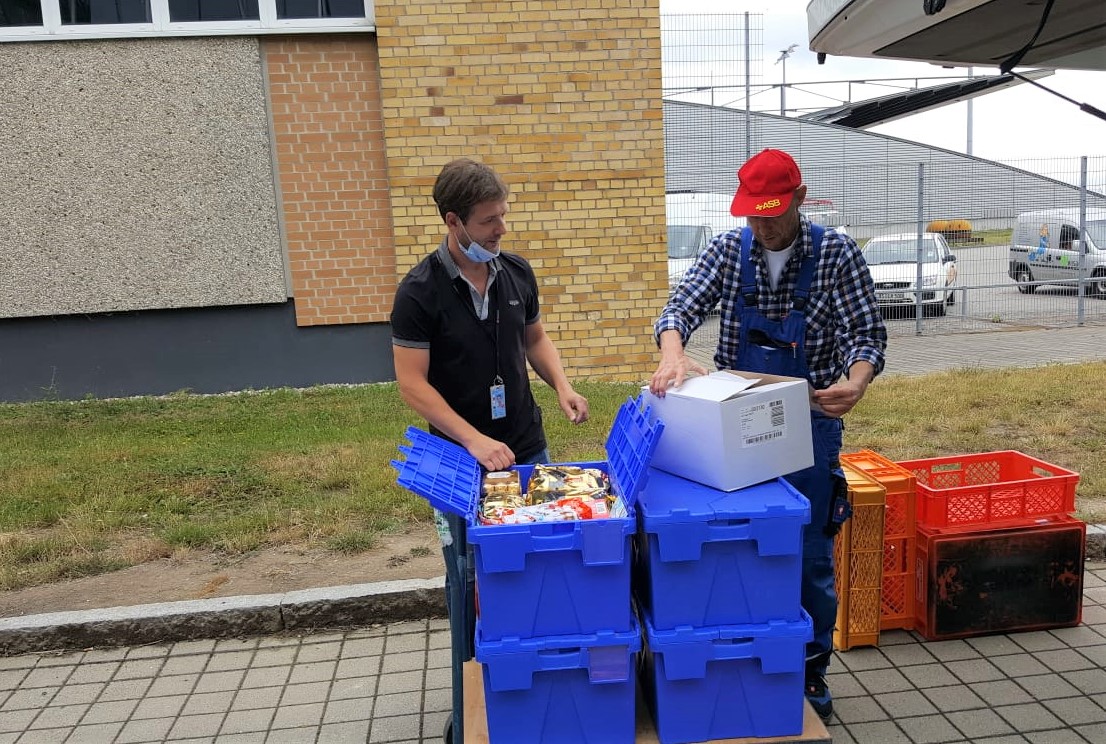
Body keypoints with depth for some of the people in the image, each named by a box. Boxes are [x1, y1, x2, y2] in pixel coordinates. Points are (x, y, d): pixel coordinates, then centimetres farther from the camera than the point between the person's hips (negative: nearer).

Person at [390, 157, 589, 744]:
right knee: (471, 579, 7)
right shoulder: (420, 291, -14)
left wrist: (562, 387, -3)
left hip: (527, 448, 4)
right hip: (462, 458, -4)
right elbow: (412, 383, -14)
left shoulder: (516, 272, 2)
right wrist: (474, 440, -23)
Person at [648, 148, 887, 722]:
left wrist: (855, 381, -33)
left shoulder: (836, 253, -7)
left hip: (809, 423, -2)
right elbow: (682, 307, -11)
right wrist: (673, 353, -34)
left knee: (809, 555, 8)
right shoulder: (729, 250, -1)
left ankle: (811, 670, 29)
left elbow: (865, 335, -10)